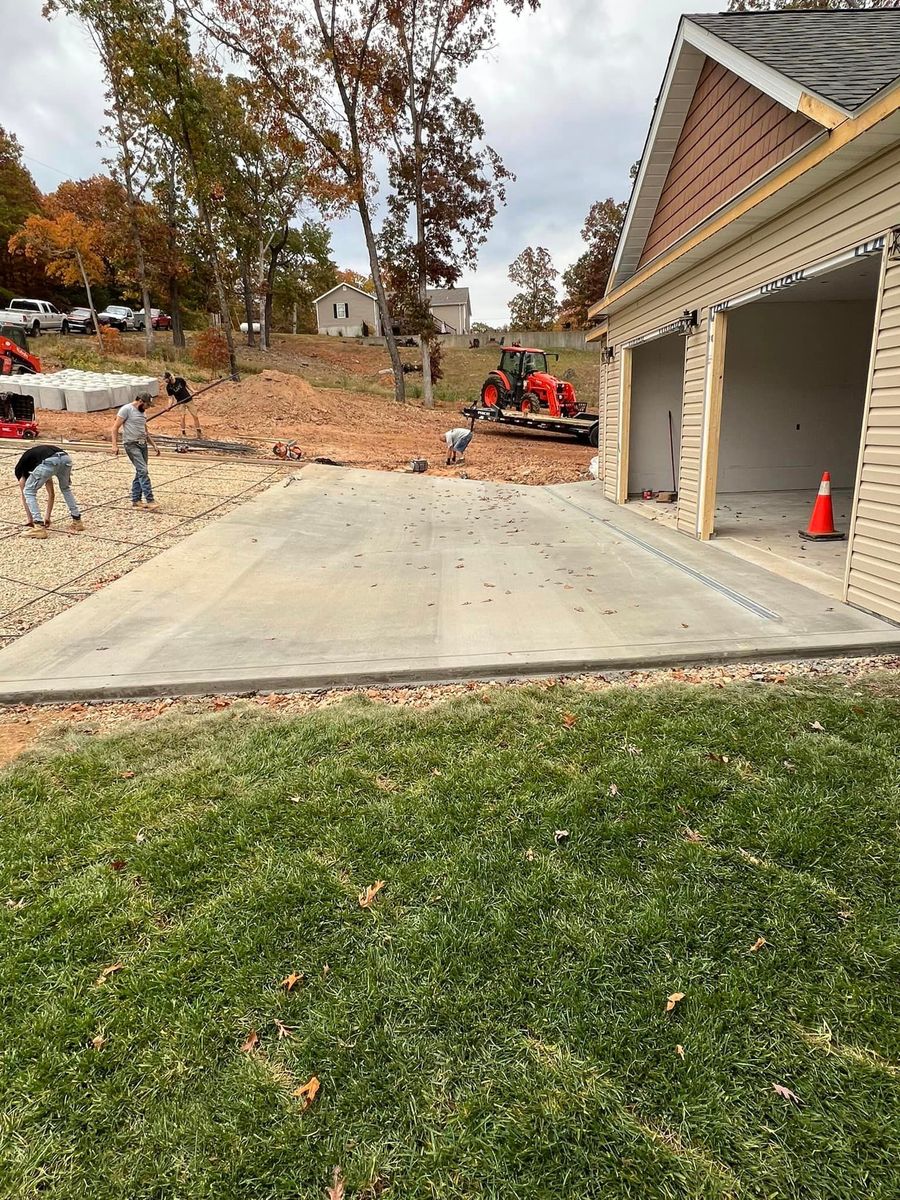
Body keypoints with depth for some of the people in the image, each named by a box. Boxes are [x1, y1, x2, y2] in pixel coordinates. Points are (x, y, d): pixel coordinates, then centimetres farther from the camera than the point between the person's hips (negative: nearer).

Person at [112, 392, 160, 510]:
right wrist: (115, 445, -17)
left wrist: (154, 445, 20)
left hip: (143, 444, 8)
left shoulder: (142, 412, 18)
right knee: (143, 471, -16)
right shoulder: (126, 409, -7)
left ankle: (135, 501, 15)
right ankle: (149, 500, -19)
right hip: (132, 445, -8)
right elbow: (115, 428, -10)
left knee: (140, 473, 9)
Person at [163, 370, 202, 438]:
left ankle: (199, 432, 13)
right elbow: (172, 397, -5)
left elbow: (186, 385, 7)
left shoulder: (179, 379, -9)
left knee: (195, 416, 3)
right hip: (180, 403, -1)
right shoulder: (168, 387, -9)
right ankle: (183, 433, 8)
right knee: (182, 417, -6)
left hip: (189, 400, 1)